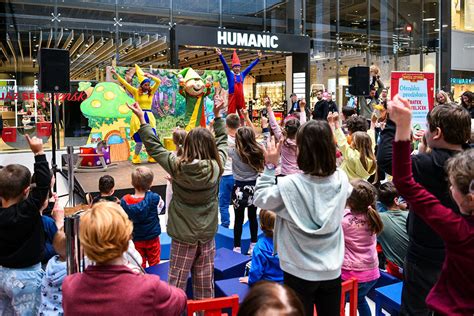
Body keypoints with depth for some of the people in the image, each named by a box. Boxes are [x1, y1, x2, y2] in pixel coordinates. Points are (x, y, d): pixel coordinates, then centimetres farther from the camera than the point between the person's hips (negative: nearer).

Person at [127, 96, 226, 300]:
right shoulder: (216, 166, -9)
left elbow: (153, 146, -1)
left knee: (177, 282, 8)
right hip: (208, 234, 2)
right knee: (205, 283, 14)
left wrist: (142, 118, 7)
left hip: (183, 235, -2)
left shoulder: (177, 166, -14)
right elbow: (222, 142, 9)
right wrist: (217, 114, 18)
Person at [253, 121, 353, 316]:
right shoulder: (341, 179, -9)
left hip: (300, 272, -3)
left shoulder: (290, 184, -22)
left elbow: (260, 199, -6)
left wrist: (270, 166, -4)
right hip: (332, 270, 4)